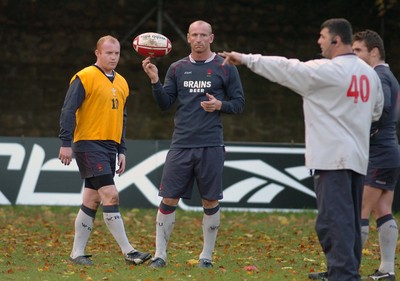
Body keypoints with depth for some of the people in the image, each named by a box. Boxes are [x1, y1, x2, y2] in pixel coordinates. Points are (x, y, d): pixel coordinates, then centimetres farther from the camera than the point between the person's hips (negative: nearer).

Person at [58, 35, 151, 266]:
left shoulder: (121, 83, 16)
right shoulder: (85, 78, -7)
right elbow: (68, 110, -10)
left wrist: (122, 151, 18)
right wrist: (66, 143, -16)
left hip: (110, 147, 8)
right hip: (89, 144, -8)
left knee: (92, 201, 8)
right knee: (110, 195, -13)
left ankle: (77, 253, 13)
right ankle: (128, 251, -14)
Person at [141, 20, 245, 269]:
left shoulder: (225, 68, 3)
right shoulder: (178, 68, 10)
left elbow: (239, 103, 5)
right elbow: (165, 104, 8)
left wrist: (220, 105, -13)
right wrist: (155, 81, -6)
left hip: (211, 145, -2)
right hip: (181, 144, 2)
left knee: (211, 201, 2)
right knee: (169, 199, -1)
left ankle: (207, 255, 14)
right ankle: (160, 254, 6)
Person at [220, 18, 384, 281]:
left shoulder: (328, 71, -12)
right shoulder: (370, 73, 12)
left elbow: (286, 69, -8)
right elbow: (376, 111, 22)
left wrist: (247, 59, -1)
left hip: (333, 158, -8)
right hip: (358, 158, 8)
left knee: (333, 221, -11)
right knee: (350, 222, 14)